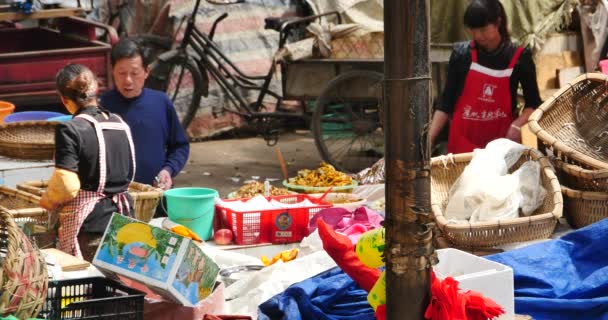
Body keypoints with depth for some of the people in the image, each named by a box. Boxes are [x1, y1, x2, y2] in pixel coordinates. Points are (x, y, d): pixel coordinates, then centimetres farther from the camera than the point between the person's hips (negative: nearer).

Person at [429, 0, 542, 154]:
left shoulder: (519, 57, -3)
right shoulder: (461, 54, -1)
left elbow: (533, 103, 5)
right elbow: (446, 103, 2)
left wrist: (517, 125, -13)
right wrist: (428, 140, -6)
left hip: (503, 142, 0)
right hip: (463, 141, 0)